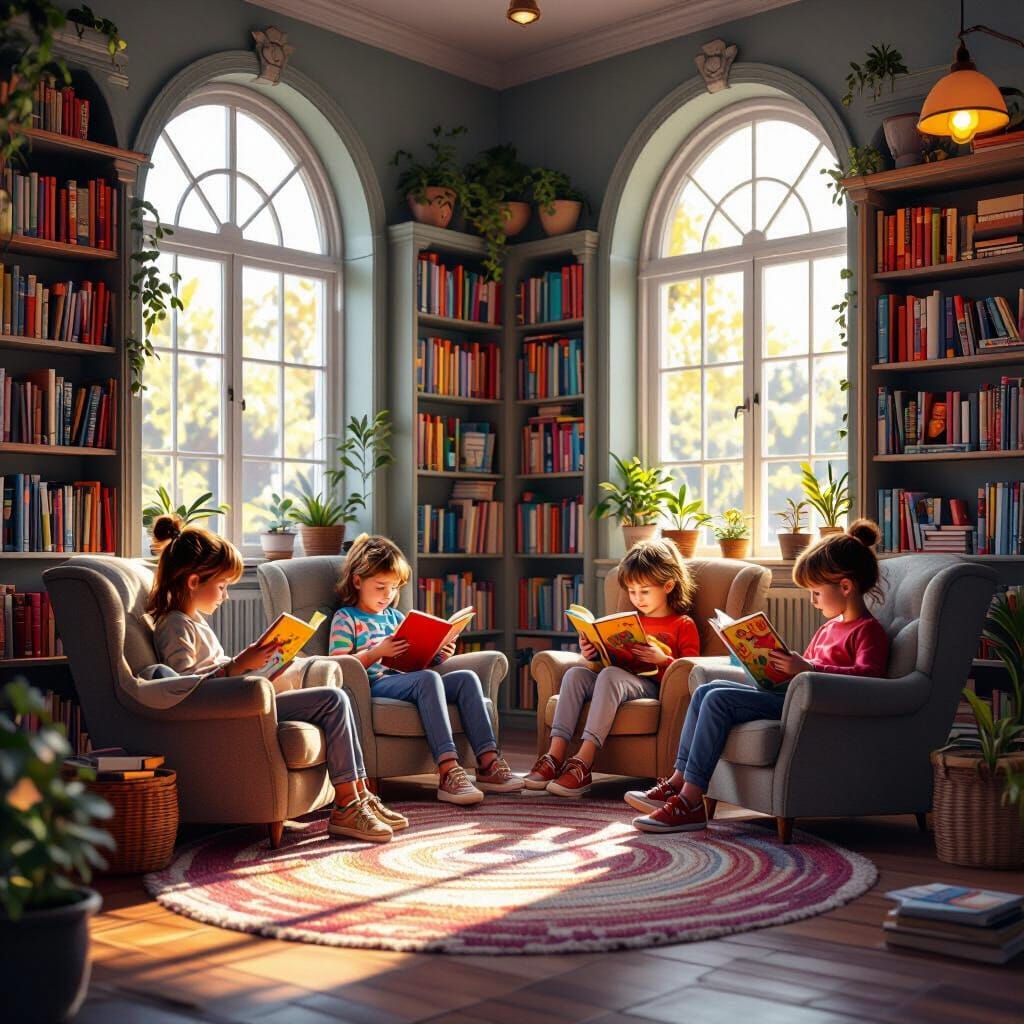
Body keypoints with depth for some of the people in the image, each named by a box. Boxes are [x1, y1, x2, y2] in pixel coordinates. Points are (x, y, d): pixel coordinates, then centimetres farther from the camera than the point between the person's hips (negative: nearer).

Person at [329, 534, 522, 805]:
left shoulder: (396, 617, 27)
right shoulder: (345, 618, 5)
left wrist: (437, 656, 5)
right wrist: (376, 652, -20)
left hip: (406, 679, 7)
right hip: (375, 685, -7)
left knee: (467, 678, -14)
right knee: (428, 679, -35)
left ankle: (487, 762, -23)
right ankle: (448, 772, -47)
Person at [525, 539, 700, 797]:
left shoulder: (683, 625, 9)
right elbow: (612, 659, 29)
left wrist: (662, 660, -19)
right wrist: (594, 653, 8)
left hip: (652, 686, -6)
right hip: (622, 678, 6)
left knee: (610, 675, -37)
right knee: (576, 673, -23)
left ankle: (582, 764, -45)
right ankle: (555, 756, -34)